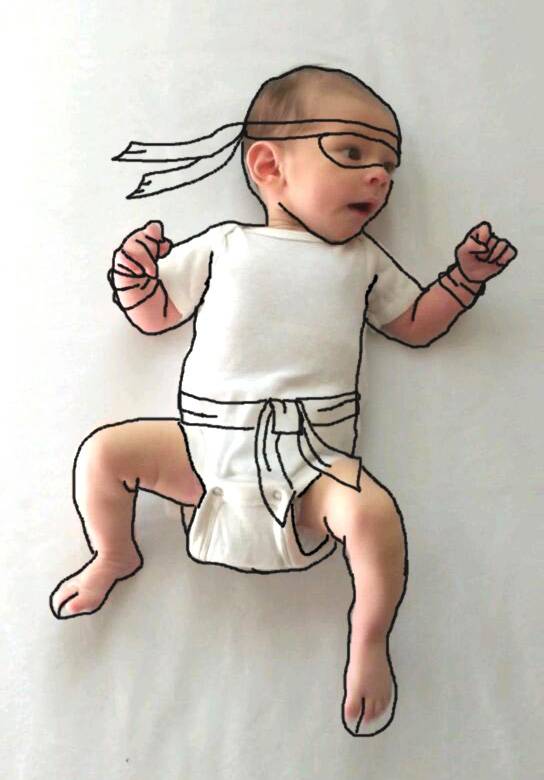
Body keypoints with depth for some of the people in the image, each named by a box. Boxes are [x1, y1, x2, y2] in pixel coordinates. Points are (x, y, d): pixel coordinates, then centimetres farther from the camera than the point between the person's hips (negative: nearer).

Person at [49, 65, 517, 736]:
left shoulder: (362, 260, 18)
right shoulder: (224, 245, 13)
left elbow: (417, 324, 25)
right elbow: (155, 315, 17)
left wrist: (466, 276, 11)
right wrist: (135, 275, -3)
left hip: (310, 455, 0)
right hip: (205, 437, 1)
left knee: (374, 511, -27)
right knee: (103, 451, -13)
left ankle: (368, 644, 1)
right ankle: (114, 557, 18)